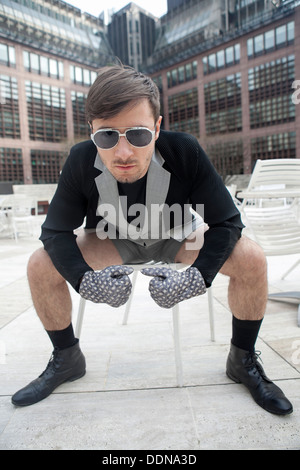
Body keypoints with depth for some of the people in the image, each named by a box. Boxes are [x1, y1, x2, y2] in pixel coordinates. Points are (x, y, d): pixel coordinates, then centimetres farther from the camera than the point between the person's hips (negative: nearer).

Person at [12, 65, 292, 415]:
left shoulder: (185, 152, -30)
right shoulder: (81, 161, -26)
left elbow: (226, 222, -24)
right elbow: (56, 231, -19)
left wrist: (197, 277, -40)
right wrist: (84, 280, -37)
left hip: (177, 238, 0)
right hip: (115, 240, 1)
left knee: (251, 259, -24)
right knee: (41, 266, -19)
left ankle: (243, 361, 2)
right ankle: (66, 360, 9)